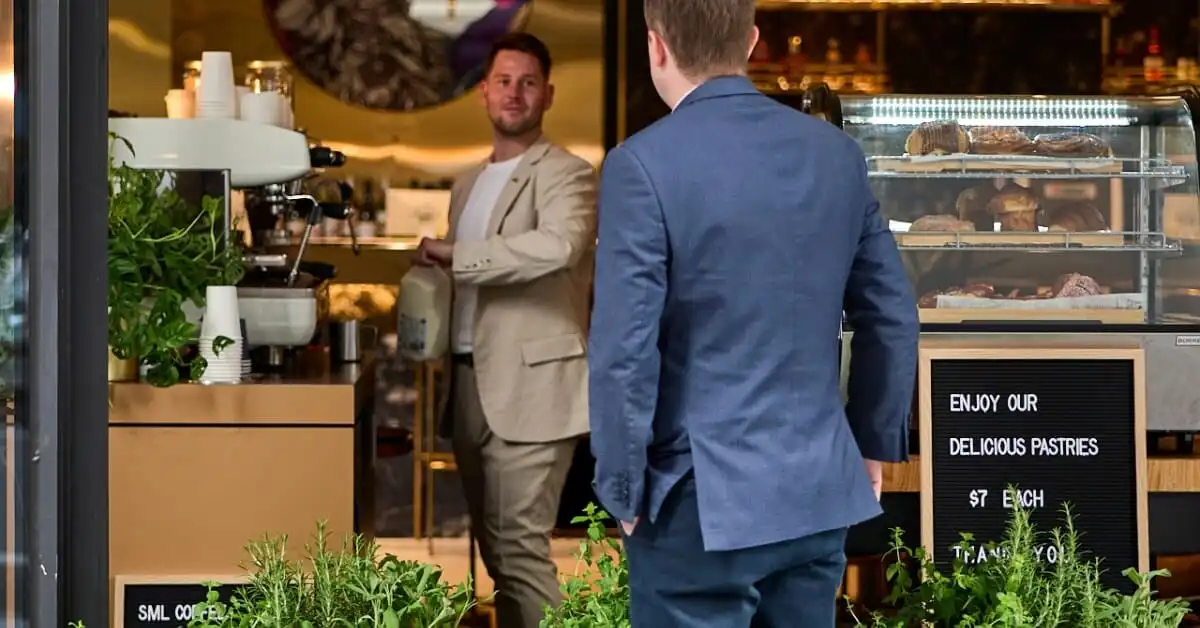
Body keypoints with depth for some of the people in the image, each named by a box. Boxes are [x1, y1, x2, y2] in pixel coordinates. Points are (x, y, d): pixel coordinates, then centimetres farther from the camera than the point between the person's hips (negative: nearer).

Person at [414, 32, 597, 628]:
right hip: (470, 383, 8)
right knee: (494, 546, 11)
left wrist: (454, 255, -20)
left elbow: (558, 245, -26)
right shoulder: (468, 185, 18)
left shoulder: (565, 174, -6)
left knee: (520, 546, -13)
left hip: (528, 388, -8)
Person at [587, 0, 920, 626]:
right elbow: (892, 316, 10)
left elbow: (624, 351, -15)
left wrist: (622, 488, -3)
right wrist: (874, 445, 21)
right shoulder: (837, 152, 4)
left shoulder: (643, 164, -13)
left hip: (701, 502, -5)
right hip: (819, 490, 5)